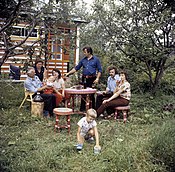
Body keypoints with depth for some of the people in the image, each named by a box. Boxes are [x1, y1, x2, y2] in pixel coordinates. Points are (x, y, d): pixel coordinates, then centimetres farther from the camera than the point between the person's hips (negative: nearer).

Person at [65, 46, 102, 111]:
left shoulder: (96, 59, 2)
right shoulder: (83, 60, 12)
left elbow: (99, 70, 1)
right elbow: (76, 68, 14)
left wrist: (97, 78, -10)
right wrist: (68, 73, 8)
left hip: (92, 79, -4)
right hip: (84, 79, 4)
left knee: (91, 94, -2)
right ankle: (82, 109, 13)